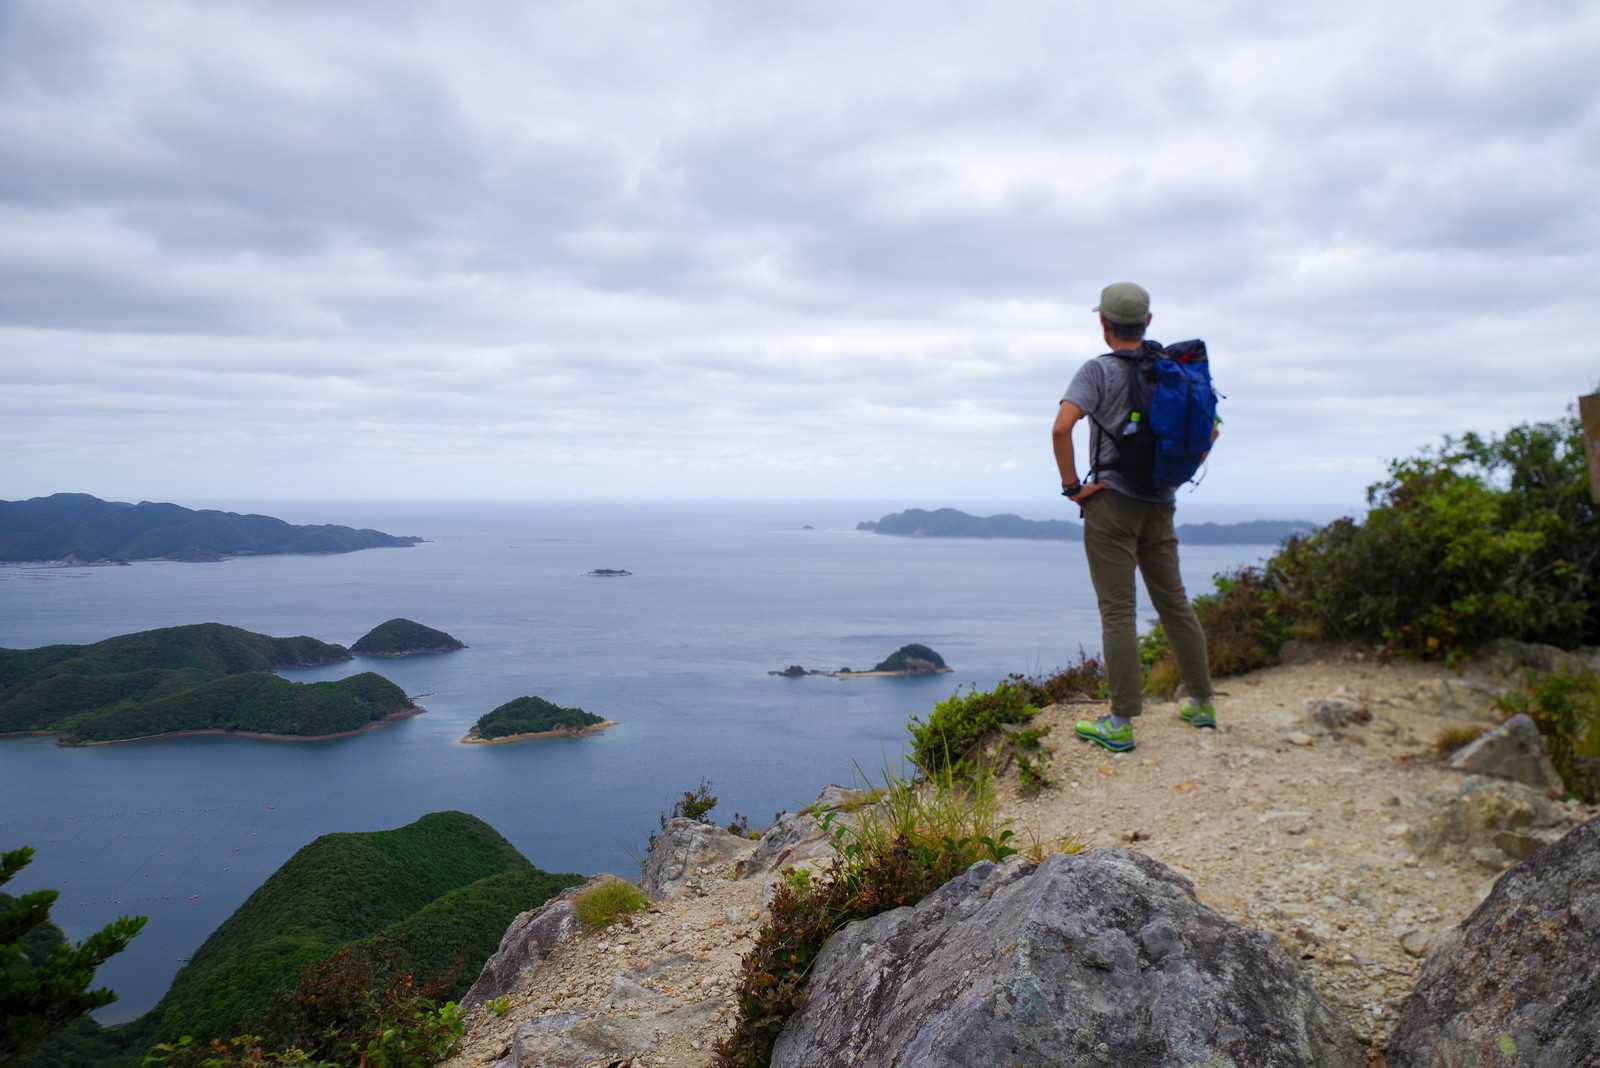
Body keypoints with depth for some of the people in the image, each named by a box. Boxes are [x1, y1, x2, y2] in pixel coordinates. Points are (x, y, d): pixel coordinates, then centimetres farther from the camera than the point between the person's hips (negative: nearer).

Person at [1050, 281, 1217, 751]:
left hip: (1111, 502, -6)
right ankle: (1201, 703, 23)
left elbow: (1061, 428, -24)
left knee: (1117, 612, -4)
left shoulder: (1099, 370, -9)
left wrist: (1072, 485, -14)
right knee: (1173, 602, 14)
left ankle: (1120, 723, 0)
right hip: (1160, 504, 6)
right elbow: (1209, 429, 17)